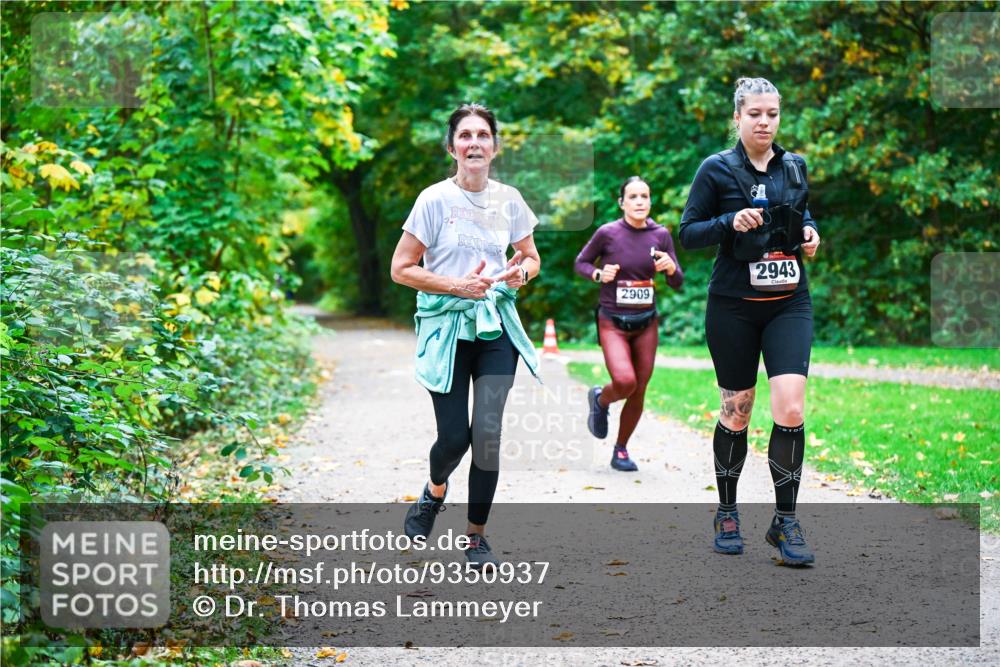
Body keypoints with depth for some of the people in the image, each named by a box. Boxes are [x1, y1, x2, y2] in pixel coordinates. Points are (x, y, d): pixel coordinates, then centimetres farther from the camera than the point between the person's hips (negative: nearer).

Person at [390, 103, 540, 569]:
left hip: (496, 327, 3)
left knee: (488, 433, -6)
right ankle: (435, 491, 33)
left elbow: (531, 257, 19)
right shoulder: (435, 200, -7)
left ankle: (477, 536, 9)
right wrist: (457, 286, -16)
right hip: (446, 327, -2)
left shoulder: (509, 200, 4)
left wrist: (520, 272, -5)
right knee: (454, 436, -4)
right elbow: (401, 269, -6)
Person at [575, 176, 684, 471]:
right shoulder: (607, 233, -10)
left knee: (639, 392, 6)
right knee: (625, 382, -23)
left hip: (647, 322, 3)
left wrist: (670, 267, -19)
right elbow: (581, 262, 4)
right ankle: (600, 399, 13)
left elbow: (677, 283, 3)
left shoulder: (661, 235, -2)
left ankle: (620, 451, 26)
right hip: (612, 322, -3)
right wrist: (598, 274, -16)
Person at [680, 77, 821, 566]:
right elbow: (688, 233, -3)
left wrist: (810, 231, 3)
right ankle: (727, 513, 26)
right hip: (733, 305, -2)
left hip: (789, 304, 2)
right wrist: (730, 222, -20)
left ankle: (785, 521, 0)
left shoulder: (794, 167, 9)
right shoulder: (717, 169, -3)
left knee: (790, 410, -12)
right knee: (736, 414, 6)